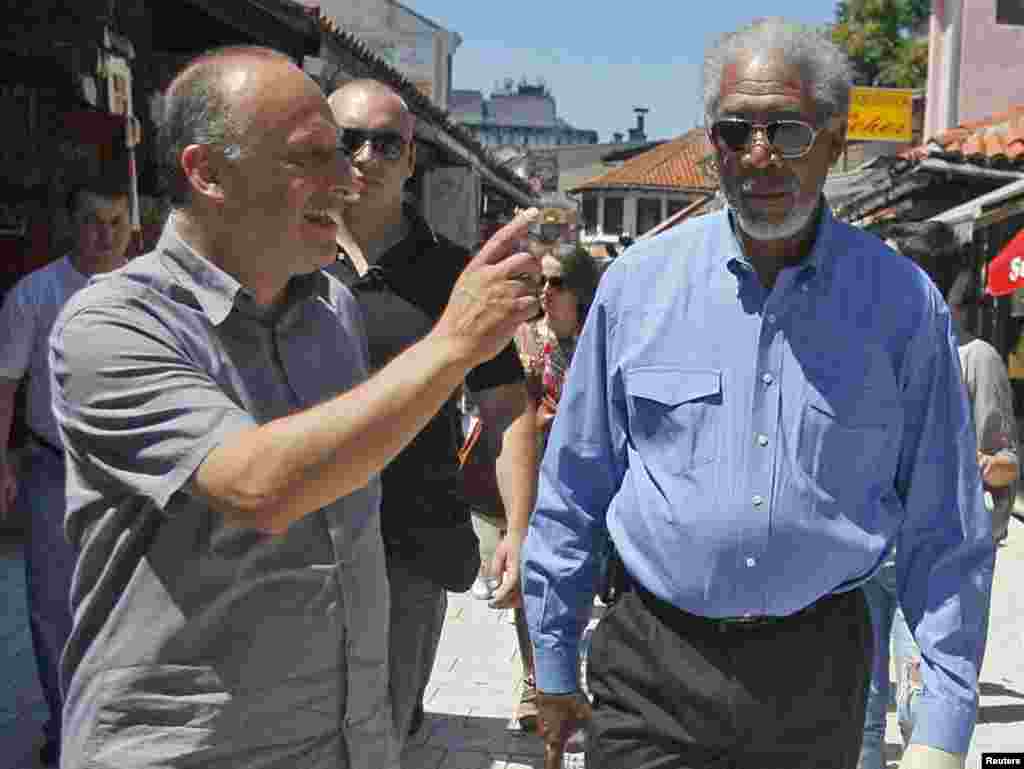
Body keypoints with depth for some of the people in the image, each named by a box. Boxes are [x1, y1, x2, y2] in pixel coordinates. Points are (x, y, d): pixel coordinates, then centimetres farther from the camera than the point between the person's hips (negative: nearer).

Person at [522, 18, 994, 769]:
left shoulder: (904, 304, -5)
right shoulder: (638, 281, -5)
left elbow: (944, 531, -1)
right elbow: (572, 493, 1)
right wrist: (553, 668, 5)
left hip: (818, 675, 1)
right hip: (650, 676, 0)